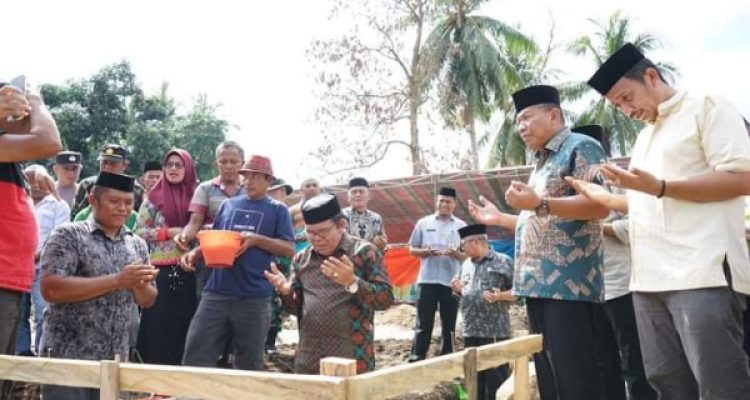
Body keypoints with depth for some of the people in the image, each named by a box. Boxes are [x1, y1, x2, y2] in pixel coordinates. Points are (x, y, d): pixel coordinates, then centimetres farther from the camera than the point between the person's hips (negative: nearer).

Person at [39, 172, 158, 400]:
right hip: (67, 358, -5)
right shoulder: (68, 235, -6)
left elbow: (147, 301, 12)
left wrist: (139, 284, -12)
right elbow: (51, 289, -18)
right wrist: (116, 281, -22)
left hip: (114, 361, 5)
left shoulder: (137, 245, 8)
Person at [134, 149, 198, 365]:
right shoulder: (154, 197, 3)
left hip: (187, 273, 2)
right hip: (160, 272, -2)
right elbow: (138, 232, 0)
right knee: (157, 326, -1)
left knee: (182, 324, 5)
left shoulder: (195, 197, 8)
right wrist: (169, 233, -11)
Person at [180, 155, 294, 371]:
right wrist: (195, 253, 0)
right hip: (217, 292, 3)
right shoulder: (228, 205, 16)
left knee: (248, 365, 8)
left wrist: (256, 239, -15)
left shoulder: (277, 210, 5)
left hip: (255, 297, -3)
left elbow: (289, 248, -2)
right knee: (195, 358, -1)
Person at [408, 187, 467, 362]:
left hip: (451, 282, 1)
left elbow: (468, 255, 6)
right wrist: (426, 252, -12)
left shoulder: (461, 226, 6)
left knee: (449, 326, 7)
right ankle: (415, 360, 4)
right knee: (423, 324, 0)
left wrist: (456, 254, -16)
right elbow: (412, 249, 8)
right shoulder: (423, 223, 6)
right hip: (427, 280, -1)